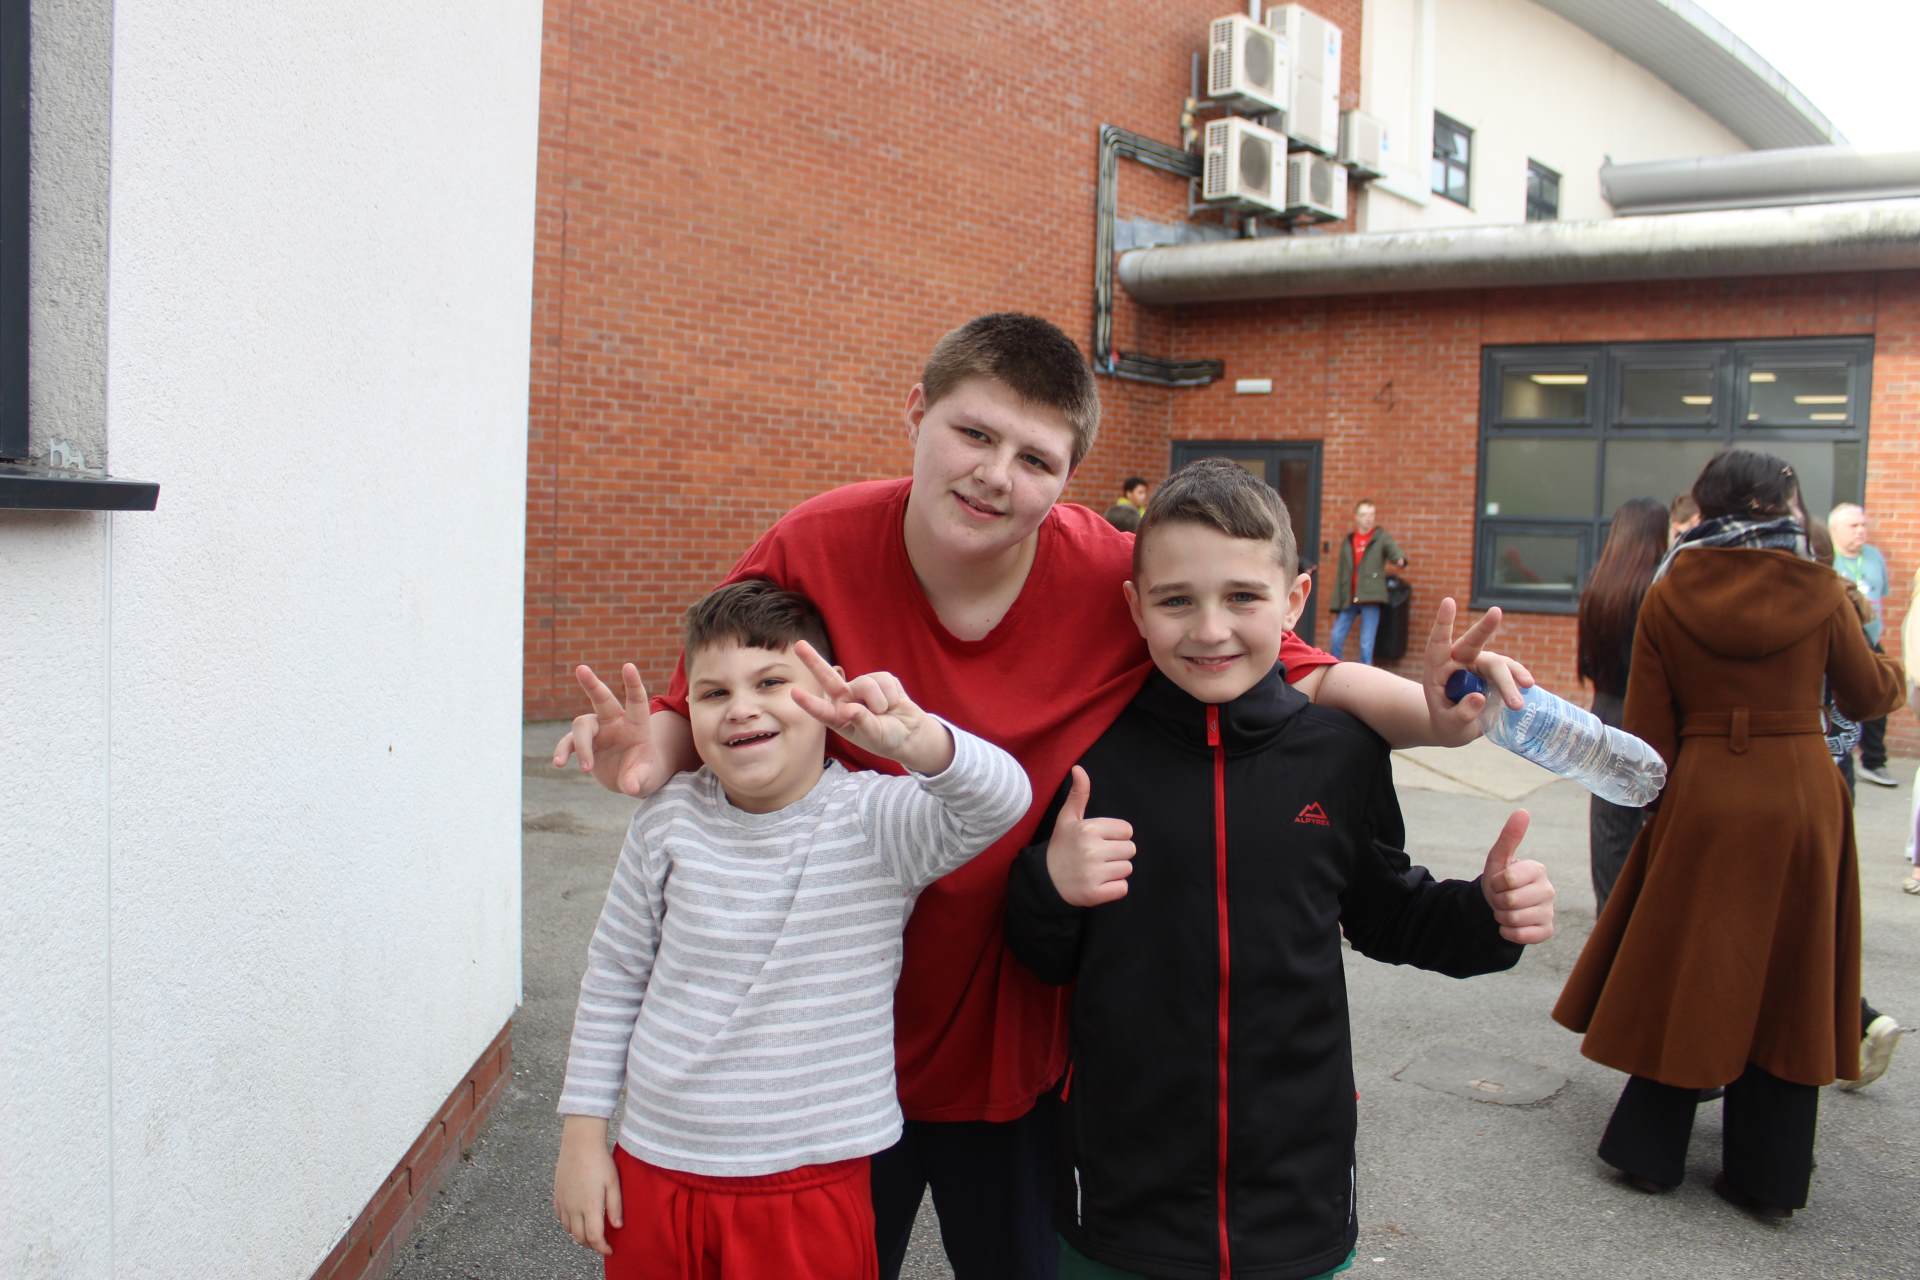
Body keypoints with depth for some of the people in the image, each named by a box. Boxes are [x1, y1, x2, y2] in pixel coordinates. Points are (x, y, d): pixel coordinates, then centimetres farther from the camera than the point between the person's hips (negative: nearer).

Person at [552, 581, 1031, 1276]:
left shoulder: (875, 820, -12)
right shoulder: (670, 816, -5)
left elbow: (1002, 799, -29)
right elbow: (613, 979, 5)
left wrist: (913, 740, -49)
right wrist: (583, 1135, 6)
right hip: (653, 1177, 2)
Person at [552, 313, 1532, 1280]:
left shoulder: (1120, 580, -17)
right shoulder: (814, 551, -16)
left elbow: (1297, 678, -8)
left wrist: (1426, 713, -25)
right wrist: (655, 752, -26)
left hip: (1012, 1042, 0)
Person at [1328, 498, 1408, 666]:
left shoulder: (1382, 537, 3)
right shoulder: (1347, 541, 12)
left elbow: (1394, 552, -15)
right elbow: (1341, 575, 13)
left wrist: (1400, 559, -40)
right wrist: (1336, 606, 10)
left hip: (1371, 598, -4)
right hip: (1348, 599, 4)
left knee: (1366, 644, -3)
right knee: (1336, 637, 4)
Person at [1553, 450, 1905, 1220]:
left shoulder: (1667, 595, -3)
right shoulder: (1819, 591, -5)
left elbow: (1649, 729, -3)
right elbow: (1867, 696, 8)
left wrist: (1660, 801, 11)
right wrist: (1896, 673, 29)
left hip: (1702, 800, 0)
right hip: (1801, 799, 0)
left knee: (1682, 978, 12)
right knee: (1785, 986, 11)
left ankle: (1650, 1150, 22)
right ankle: (1770, 1178, 20)